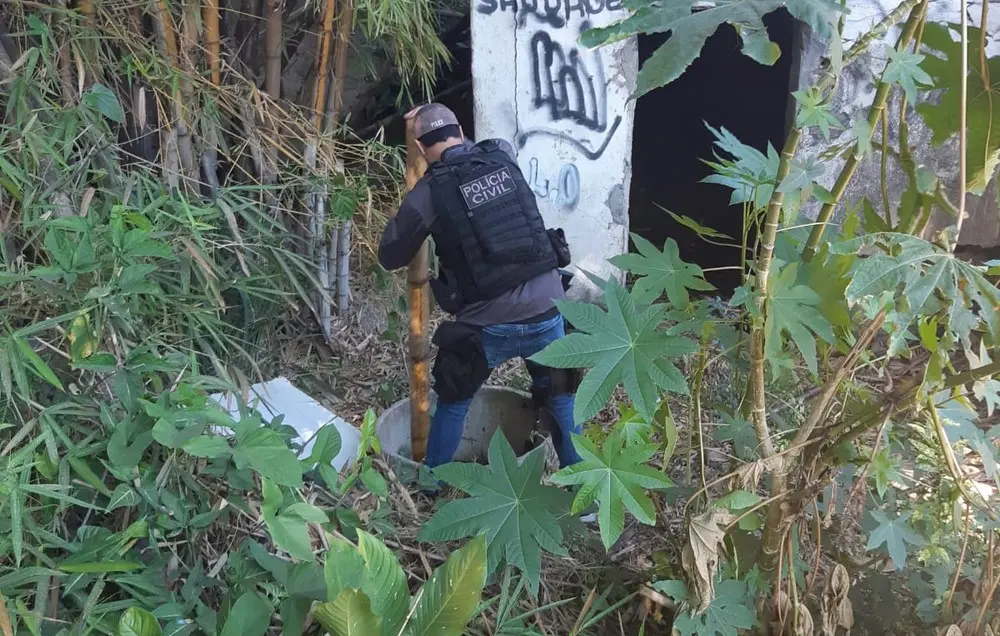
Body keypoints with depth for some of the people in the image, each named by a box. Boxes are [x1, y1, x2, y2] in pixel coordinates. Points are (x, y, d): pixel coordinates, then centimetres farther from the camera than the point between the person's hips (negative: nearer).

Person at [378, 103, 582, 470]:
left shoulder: (428, 191, -6)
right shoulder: (504, 156, 4)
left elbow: (390, 257, 7)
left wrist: (405, 217, 24)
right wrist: (440, 119, 40)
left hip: (488, 326, -2)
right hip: (547, 312, 3)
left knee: (453, 402, 23)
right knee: (561, 400, 24)